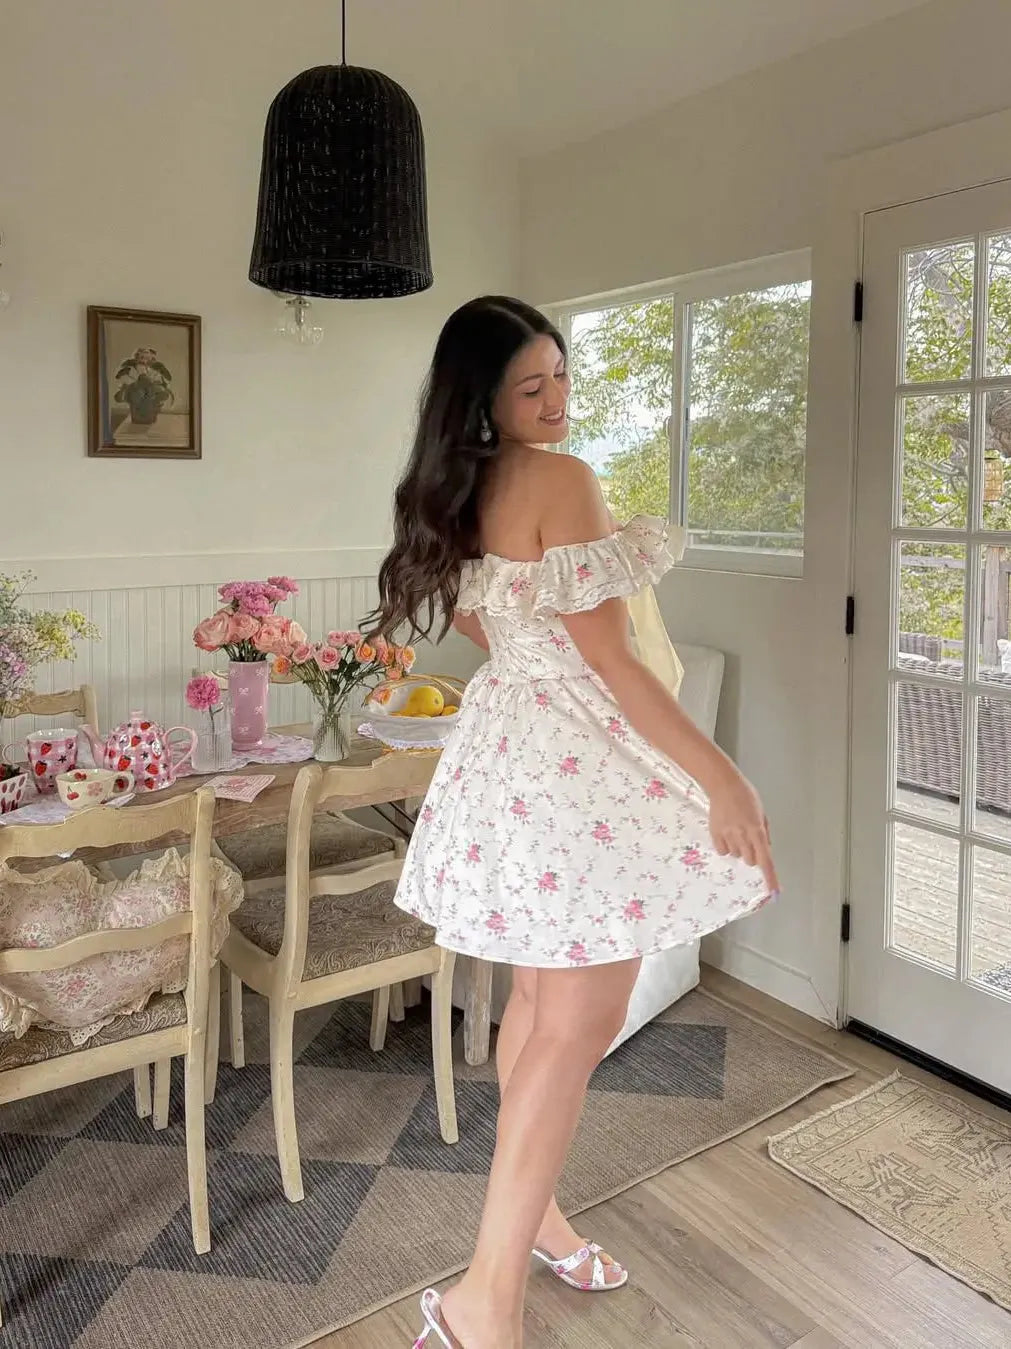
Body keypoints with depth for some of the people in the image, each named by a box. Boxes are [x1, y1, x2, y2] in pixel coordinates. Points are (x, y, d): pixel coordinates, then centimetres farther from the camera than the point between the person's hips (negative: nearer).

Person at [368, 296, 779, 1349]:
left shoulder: (460, 495, 10)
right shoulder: (560, 479, -17)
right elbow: (608, 658, -21)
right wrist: (721, 776, -18)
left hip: (509, 750, 9)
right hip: (580, 761, -9)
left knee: (541, 1000, 20)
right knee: (580, 1026, -1)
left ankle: (531, 1211, 36)